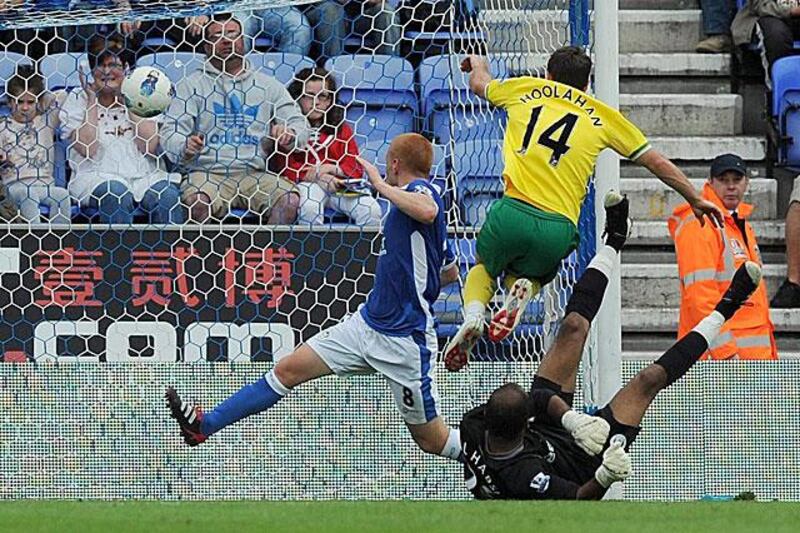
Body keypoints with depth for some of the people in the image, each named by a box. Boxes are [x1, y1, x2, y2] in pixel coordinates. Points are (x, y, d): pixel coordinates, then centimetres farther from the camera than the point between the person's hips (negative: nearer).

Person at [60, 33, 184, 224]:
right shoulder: (77, 100, 8)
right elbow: (88, 149, -6)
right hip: (97, 176, -2)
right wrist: (92, 100, -2)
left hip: (142, 174, 2)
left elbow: (149, 146, 1)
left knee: (167, 195, -27)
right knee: (116, 194, -35)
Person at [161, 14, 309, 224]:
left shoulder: (268, 85, 19)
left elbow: (300, 124, 15)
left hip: (255, 174, 2)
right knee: (199, 203, -34)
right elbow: (171, 134, 4)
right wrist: (185, 147, -20)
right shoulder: (191, 85, 11)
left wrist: (289, 135, -10)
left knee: (290, 200, -26)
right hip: (207, 173, -2)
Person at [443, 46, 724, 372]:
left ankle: (473, 313, -5)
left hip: (514, 211, 0)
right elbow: (656, 162, 20)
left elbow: (479, 84, 39)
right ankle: (522, 291, -7)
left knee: (484, 269, 28)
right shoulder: (602, 116, 15)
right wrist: (695, 200, 32)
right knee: (526, 275, 31)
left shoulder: (525, 91, 17)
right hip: (559, 228, 0)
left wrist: (478, 64, 63)